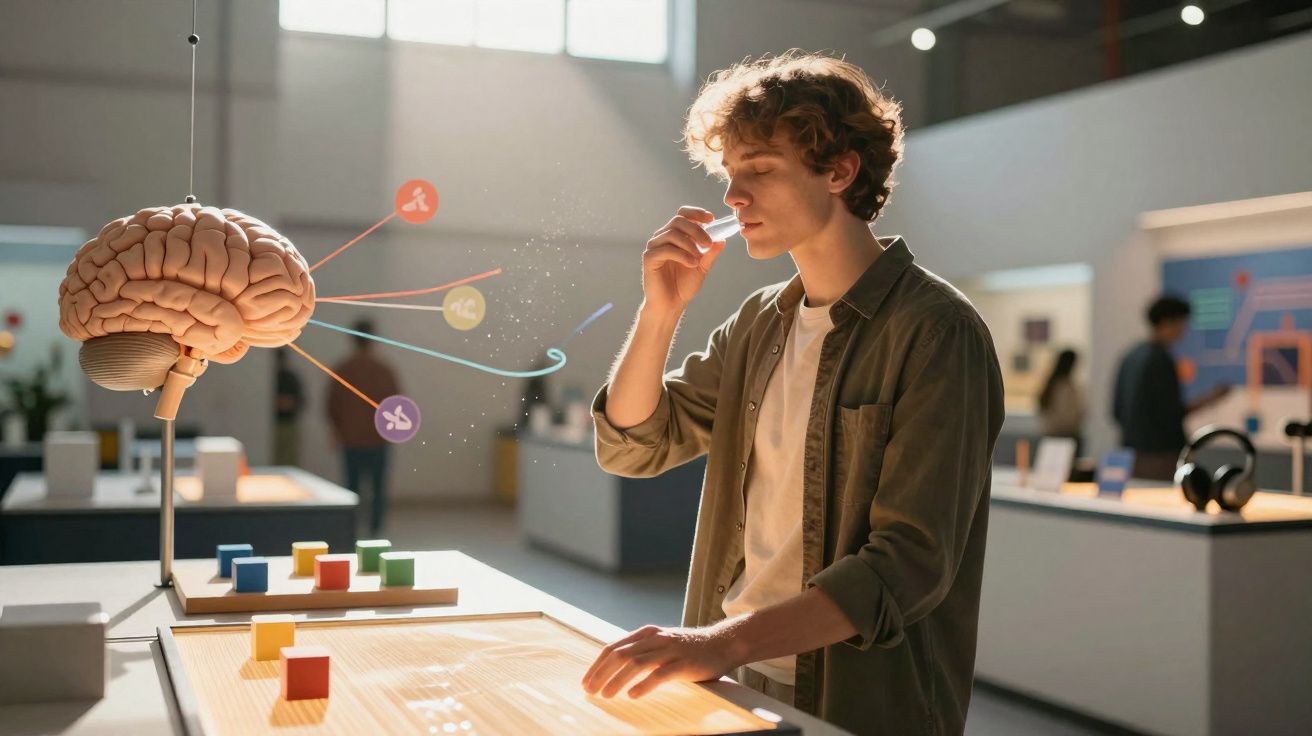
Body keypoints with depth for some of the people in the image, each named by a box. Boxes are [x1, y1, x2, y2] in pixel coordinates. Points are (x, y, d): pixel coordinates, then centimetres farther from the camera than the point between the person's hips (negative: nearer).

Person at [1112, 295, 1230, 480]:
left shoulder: (1130, 357, 12)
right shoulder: (1160, 359, -13)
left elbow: (1117, 411, 14)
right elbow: (1172, 413, -15)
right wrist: (1209, 399, -7)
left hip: (1131, 450, 8)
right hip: (1160, 454, -8)